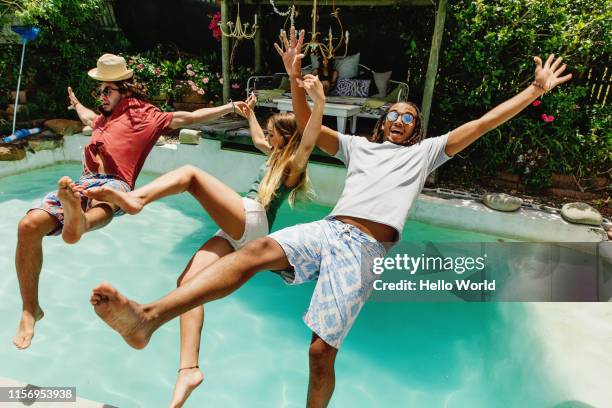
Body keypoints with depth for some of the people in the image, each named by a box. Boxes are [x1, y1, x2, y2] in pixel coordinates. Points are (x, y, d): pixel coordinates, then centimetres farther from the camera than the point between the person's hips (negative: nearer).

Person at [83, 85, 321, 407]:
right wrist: (250, 115, 57)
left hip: (251, 220, -8)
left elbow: (309, 141, -17)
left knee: (191, 174, -19)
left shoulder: (294, 162, 5)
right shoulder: (276, 156, 31)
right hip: (238, 232, 8)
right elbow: (258, 140, 52)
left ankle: (134, 198, -44)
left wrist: (319, 102, -28)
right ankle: (188, 370, -17)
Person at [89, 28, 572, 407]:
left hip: (364, 248, -1)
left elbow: (480, 124, 20)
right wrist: (295, 77, 11)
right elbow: (308, 124, 22)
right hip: (326, 229, 2)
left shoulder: (424, 152, 23)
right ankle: (150, 316, -37)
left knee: (322, 351, -11)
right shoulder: (359, 145, 27)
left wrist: (536, 90, 20)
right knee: (260, 248, -28)